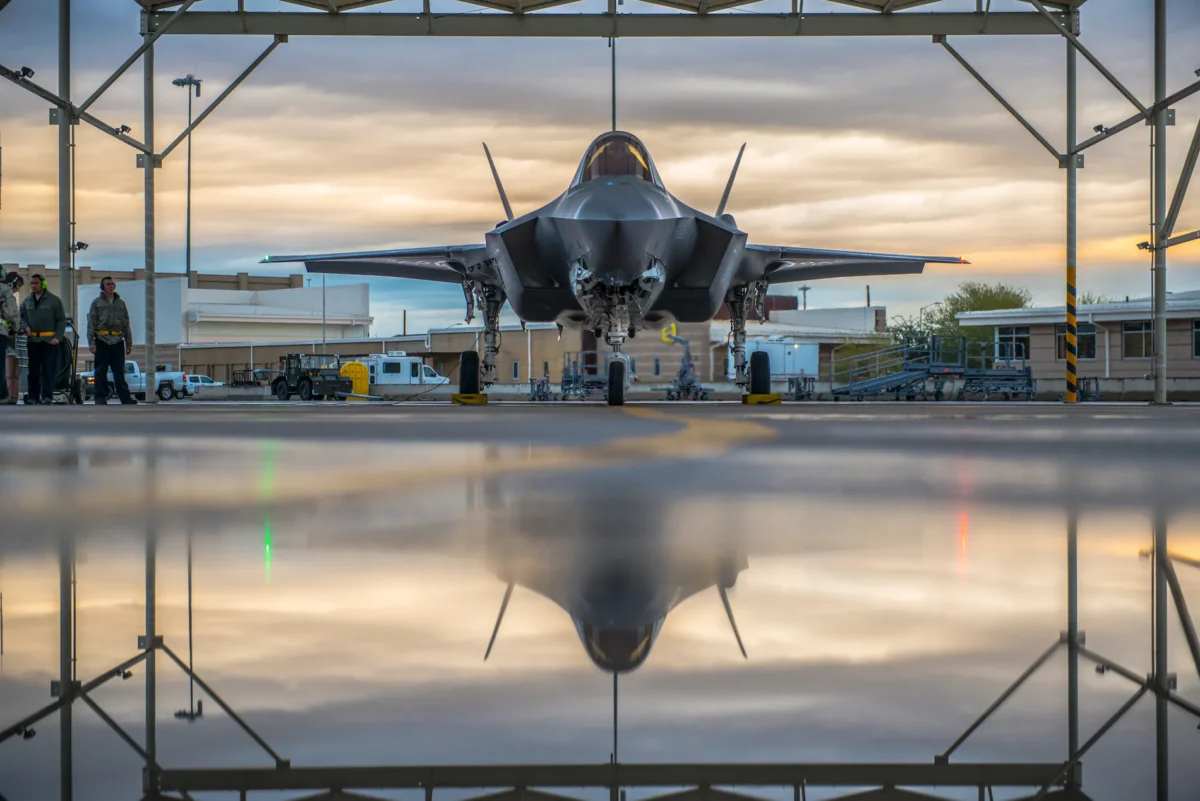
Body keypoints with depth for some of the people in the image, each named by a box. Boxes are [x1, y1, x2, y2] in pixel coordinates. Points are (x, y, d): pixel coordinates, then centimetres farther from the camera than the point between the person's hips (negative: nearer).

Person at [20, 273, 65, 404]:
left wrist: (58, 337, -10)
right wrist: (25, 326, -5)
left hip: (49, 341, -4)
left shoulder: (54, 300, 1)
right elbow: (21, 316, 18)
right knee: (33, 370, 5)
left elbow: (61, 320, 1)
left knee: (49, 369, -7)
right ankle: (33, 396, 9)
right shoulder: (27, 301, 12)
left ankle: (47, 396, -6)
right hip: (32, 340, 4)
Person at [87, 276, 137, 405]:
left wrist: (129, 343, 12)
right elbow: (91, 323, 1)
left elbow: (126, 324, 17)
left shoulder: (121, 303, 16)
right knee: (101, 372, 0)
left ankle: (125, 398, 2)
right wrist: (91, 341, -9)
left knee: (119, 371, 3)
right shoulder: (97, 303, 6)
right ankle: (101, 398, 3)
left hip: (118, 341, 2)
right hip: (102, 341, -2)